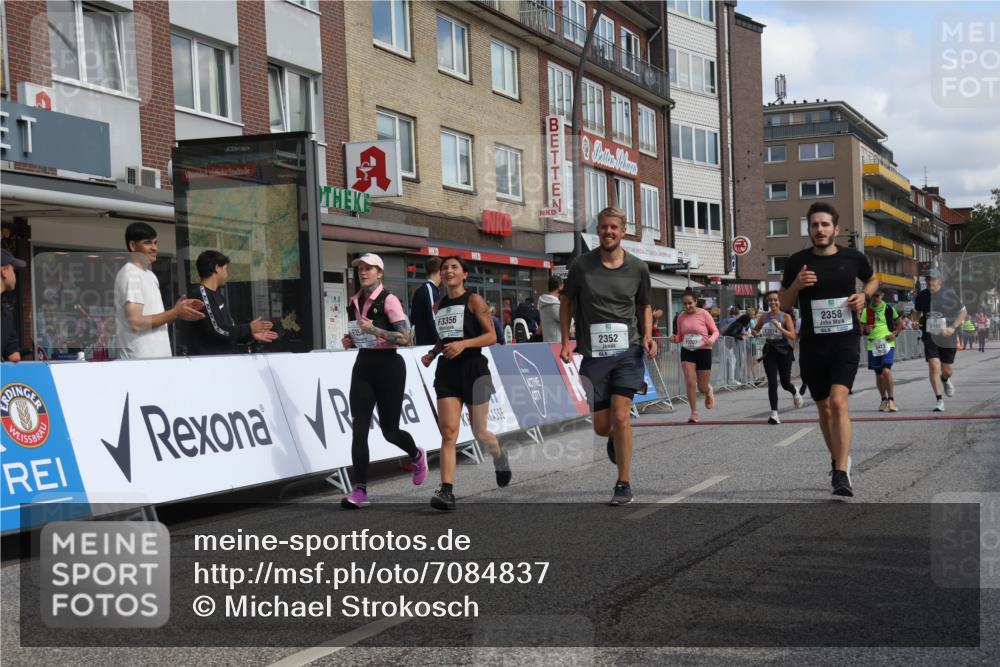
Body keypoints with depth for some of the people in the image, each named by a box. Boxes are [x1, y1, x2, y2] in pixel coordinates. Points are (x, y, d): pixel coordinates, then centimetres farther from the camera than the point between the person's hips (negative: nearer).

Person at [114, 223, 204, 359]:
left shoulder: (150, 275, 18)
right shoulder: (130, 274, -10)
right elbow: (136, 322, -18)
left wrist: (177, 310, 4)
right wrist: (175, 313, -12)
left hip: (159, 356, 9)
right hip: (140, 360, -9)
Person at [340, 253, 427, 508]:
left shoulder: (388, 300, -10)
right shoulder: (354, 302, 10)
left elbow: (405, 338, -16)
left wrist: (374, 329, -25)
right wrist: (350, 341, 3)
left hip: (388, 365, -5)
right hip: (363, 365, 5)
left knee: (389, 430, 4)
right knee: (359, 428, -7)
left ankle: (417, 455, 38)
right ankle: (360, 490, -7)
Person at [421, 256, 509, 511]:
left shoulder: (473, 300, -4)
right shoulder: (438, 306, 13)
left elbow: (491, 336, -11)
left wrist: (464, 344, -23)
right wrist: (432, 353, 12)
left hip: (473, 369, -4)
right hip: (447, 371, 4)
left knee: (480, 432, 6)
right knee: (448, 432, -9)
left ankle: (500, 459, 39)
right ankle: (447, 491, -15)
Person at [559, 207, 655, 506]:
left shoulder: (637, 267, 1)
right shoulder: (581, 265, -2)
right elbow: (566, 302, 10)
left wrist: (647, 336, -1)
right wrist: (566, 342, 1)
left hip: (628, 351, -1)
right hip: (593, 354, 1)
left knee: (620, 417, -13)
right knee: (601, 427, 3)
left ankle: (624, 485, -1)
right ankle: (616, 438, 42)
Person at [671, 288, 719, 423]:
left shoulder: (704, 314, -7)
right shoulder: (681, 317, 3)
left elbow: (715, 331, -2)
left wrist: (712, 340, -23)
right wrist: (675, 339, -10)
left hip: (703, 351, -2)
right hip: (687, 351, 2)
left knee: (702, 387, 5)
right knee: (689, 382, -13)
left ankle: (709, 392, 45)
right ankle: (694, 413, -3)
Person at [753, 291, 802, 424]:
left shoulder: (785, 317, -4)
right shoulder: (764, 317, 6)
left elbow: (793, 336, -12)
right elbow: (755, 330, 21)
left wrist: (779, 327, -23)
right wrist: (756, 333, -3)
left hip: (783, 351, -2)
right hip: (769, 352, 2)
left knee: (785, 383, 7)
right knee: (772, 383, -9)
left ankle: (795, 392, 44)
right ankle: (774, 413, -7)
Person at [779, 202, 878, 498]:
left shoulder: (853, 258, 2)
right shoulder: (797, 262, 1)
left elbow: (872, 279, 23)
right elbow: (784, 306, 7)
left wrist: (864, 295, 1)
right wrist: (796, 285, -12)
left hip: (845, 340, -2)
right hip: (812, 343, 2)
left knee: (838, 401, -19)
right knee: (824, 407, 12)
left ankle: (841, 475, -21)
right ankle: (838, 460, 35)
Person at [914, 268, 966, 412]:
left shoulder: (949, 294, -7)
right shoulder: (921, 295, 1)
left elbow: (963, 312, 1)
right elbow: (917, 312, 19)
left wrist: (953, 327, -11)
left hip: (947, 337, -1)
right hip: (930, 336, 1)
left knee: (946, 371, 8)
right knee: (934, 366, -15)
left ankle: (945, 380, 47)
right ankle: (938, 400, -8)